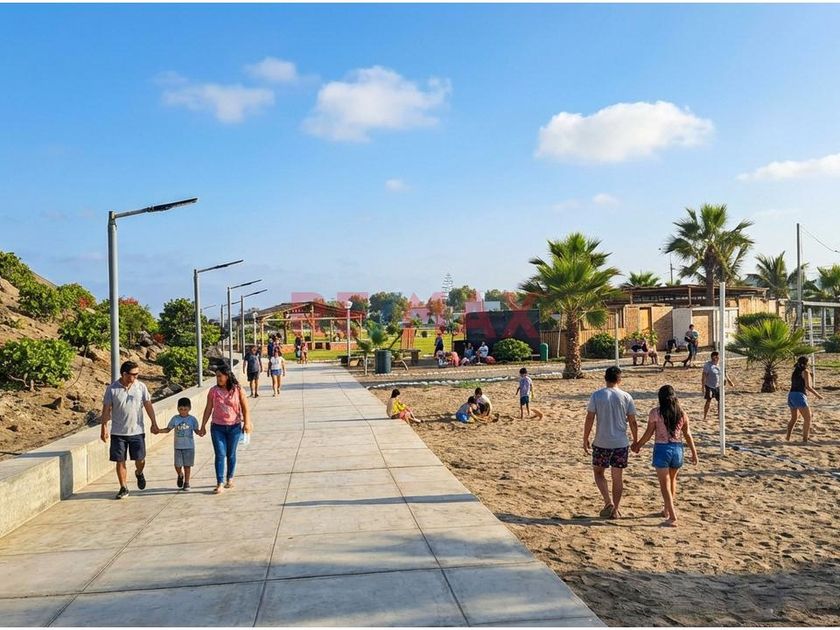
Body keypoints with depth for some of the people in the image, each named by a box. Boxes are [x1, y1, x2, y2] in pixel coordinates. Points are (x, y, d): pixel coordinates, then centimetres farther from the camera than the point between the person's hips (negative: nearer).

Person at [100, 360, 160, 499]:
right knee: (120, 461, 4)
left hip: (137, 431, 1)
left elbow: (148, 405, 5)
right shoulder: (112, 389, -6)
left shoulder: (141, 387, -1)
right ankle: (123, 488, 18)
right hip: (118, 432, -1)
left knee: (140, 459, 2)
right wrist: (104, 428, -4)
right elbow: (106, 410, -2)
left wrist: (154, 423, 3)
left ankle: (139, 473, 36)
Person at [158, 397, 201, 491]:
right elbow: (168, 429, 8)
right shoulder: (175, 418, 1)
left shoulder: (192, 419, -2)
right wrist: (159, 430, -7)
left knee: (187, 465, 4)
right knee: (177, 465, -1)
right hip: (178, 446, 1)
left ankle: (186, 482, 18)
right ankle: (180, 475, 32)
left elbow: (196, 430, 2)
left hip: (189, 446, -1)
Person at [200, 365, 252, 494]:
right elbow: (208, 409, 3)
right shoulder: (213, 391, -2)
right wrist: (203, 426, 4)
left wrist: (246, 423, -9)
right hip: (217, 427, 0)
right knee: (220, 454, -5)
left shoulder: (238, 390, -6)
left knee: (231, 454, 12)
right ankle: (219, 484, -4)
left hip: (234, 427, 0)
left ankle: (230, 478, 30)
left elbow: (245, 407, -2)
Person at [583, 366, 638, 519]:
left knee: (598, 472, 16)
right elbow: (632, 422, 2)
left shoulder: (597, 395, -7)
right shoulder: (626, 397, -2)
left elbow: (589, 419, -7)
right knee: (618, 476, 12)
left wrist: (585, 439, 4)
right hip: (621, 443, 2)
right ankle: (615, 510, 18)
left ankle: (608, 502, -1)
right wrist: (635, 441, 15)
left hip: (601, 443, -2)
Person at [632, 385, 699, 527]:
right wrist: (694, 452, 15)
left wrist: (638, 445, 9)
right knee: (672, 479, 24)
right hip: (677, 449, 4)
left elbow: (649, 433, -6)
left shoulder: (655, 412, -9)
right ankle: (667, 510, 37)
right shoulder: (681, 413, 1)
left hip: (662, 449, -4)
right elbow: (687, 434, 5)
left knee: (665, 483, 2)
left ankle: (672, 517, -4)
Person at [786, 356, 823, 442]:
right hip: (799, 396, -7)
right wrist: (817, 394, -1)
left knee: (793, 418, 19)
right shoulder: (805, 371, -2)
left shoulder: (795, 372, 18)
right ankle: (805, 438, -1)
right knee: (807, 418, 3)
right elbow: (808, 386, -10)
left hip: (791, 395, 7)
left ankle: (788, 436, 8)